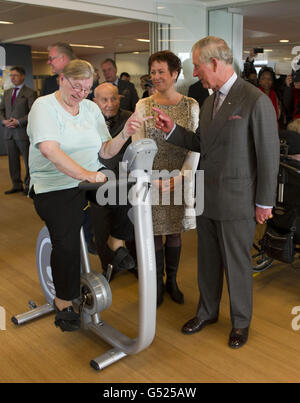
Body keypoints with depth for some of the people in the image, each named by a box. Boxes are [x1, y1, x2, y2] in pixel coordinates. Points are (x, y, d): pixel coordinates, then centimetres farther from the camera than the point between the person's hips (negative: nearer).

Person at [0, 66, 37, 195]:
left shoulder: (30, 93, -3)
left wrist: (19, 122, -17)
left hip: (23, 132, -6)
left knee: (28, 160, 0)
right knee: (13, 160, 9)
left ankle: (28, 185, 10)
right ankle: (17, 185, 18)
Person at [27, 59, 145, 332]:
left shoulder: (91, 108, 13)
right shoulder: (44, 106, -5)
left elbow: (105, 151, 9)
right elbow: (49, 149, -23)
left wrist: (124, 134, -9)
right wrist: (84, 173, -33)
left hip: (93, 179, 5)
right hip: (55, 189, -5)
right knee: (67, 244, -21)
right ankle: (63, 303, 2)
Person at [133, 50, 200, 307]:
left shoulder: (191, 105, 3)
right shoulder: (143, 106, 1)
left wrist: (182, 177, -12)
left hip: (181, 179, 1)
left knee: (174, 232, 11)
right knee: (155, 233, 6)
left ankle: (172, 281, 28)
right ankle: (157, 283, 23)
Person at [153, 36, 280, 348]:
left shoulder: (256, 101, -15)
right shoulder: (210, 101, 10)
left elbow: (268, 155, -13)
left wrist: (264, 203, -9)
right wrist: (172, 130, 1)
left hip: (236, 200, -7)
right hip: (206, 197, 7)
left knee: (236, 263, 9)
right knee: (207, 260, 18)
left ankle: (241, 322, 31)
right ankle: (207, 311, 39)